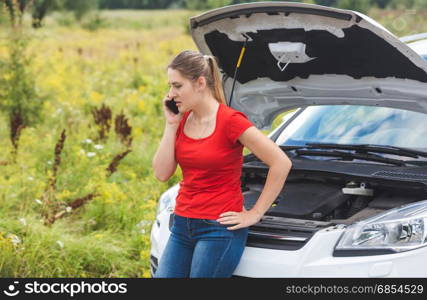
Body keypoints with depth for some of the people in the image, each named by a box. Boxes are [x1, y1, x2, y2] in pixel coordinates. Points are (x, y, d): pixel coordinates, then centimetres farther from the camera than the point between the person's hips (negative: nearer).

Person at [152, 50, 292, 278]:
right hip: (183, 225, 7)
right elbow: (161, 173, 1)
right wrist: (171, 125, -2)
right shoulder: (182, 120, 7)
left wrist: (255, 213, -10)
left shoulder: (230, 121, -14)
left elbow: (281, 163, -14)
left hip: (219, 228, -7)